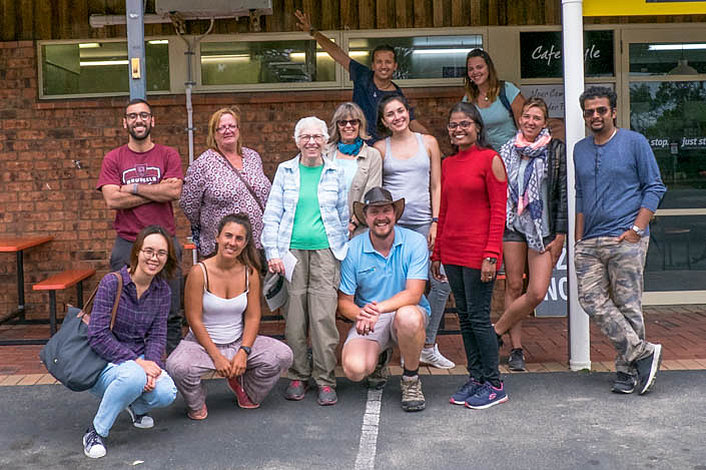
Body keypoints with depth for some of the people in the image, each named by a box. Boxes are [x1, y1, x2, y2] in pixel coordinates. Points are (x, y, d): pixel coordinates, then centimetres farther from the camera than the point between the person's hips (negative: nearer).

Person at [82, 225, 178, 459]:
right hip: (103, 361, -4)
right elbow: (98, 336, -20)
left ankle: (136, 406, 13)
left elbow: (157, 335, -1)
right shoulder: (111, 283, -16)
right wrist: (138, 362, -26)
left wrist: (151, 364, -22)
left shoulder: (162, 291, 1)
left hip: (138, 360, 4)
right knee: (134, 376, -37)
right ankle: (96, 431, -12)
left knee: (166, 393, -25)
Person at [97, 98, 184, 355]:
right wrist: (157, 191, -8)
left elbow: (174, 191, -10)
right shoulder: (113, 158, 7)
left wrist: (133, 188, -7)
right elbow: (112, 199, -7)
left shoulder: (168, 155, 6)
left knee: (170, 312, 4)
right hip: (127, 245, 0)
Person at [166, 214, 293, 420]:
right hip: (202, 342, -3)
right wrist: (217, 357, -17)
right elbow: (194, 320, -14)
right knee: (178, 366, -35)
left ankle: (245, 389, 14)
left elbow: (253, 317, -2)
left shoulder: (250, 272, -4)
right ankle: (196, 404, 3)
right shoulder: (200, 272, -15)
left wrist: (243, 351, -15)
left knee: (283, 355, -17)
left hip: (239, 341, 4)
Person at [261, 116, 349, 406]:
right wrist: (272, 252, -1)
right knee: (295, 315, 1)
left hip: (326, 251, 0)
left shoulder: (335, 173, 10)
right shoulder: (285, 171, 9)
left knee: (324, 315, -7)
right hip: (292, 250, 1)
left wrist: (344, 252, 11)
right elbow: (271, 215, 8)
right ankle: (298, 376, 15)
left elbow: (344, 216, 15)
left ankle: (325, 380, 3)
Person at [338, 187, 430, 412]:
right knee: (354, 369, -25)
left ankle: (411, 380, -10)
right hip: (369, 319, 2)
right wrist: (360, 315, -27)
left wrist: (378, 308, -34)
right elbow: (344, 301, -3)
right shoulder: (353, 249, -5)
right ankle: (380, 356, 16)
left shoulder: (414, 242, -10)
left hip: (408, 311, -1)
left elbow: (413, 294, -18)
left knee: (407, 316, -39)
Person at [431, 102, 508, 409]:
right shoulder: (448, 164, 13)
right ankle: (475, 378, 22)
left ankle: (494, 386, 10)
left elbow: (498, 210, -10)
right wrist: (437, 253, 15)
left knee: (479, 318, -3)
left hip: (479, 253, -6)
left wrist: (491, 255, -16)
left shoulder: (489, 159, -6)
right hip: (452, 253, 7)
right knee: (465, 318, 11)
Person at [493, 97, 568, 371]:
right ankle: (516, 349, 13)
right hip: (512, 225, 2)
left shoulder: (556, 150, 1)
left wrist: (560, 234, -5)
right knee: (513, 286, 4)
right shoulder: (507, 151, 9)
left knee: (537, 293, -9)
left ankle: (497, 330, 10)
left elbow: (564, 193, -1)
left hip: (543, 228, -2)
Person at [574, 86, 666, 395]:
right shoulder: (580, 150, 16)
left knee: (627, 305, -2)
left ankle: (627, 370, 9)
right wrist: (578, 240, 15)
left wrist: (636, 229, -10)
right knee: (591, 299, -6)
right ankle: (642, 352, 1)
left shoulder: (635, 143, 2)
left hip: (626, 240, -5)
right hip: (590, 242, 5)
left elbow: (655, 188, 1)